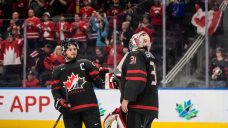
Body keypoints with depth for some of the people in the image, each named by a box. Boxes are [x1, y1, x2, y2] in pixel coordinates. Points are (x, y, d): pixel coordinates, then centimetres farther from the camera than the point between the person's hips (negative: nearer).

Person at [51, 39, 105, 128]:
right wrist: (59, 100, -8)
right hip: (70, 110, 2)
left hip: (89, 107, -2)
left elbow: (97, 80, 8)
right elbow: (55, 89, 9)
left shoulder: (85, 64, 11)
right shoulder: (58, 71, 14)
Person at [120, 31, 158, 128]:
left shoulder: (134, 56, -6)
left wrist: (126, 98, -21)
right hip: (151, 106, 9)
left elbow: (134, 80, -19)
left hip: (139, 106, -9)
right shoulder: (150, 57, 22)